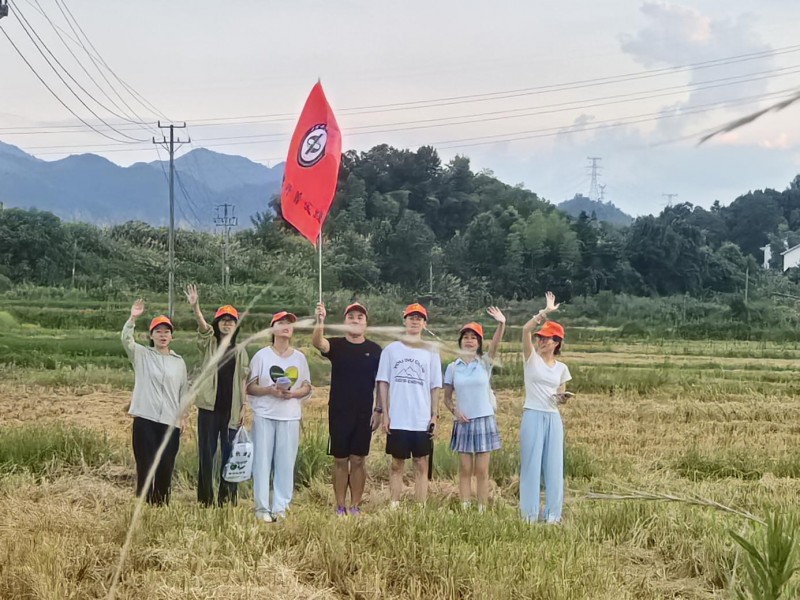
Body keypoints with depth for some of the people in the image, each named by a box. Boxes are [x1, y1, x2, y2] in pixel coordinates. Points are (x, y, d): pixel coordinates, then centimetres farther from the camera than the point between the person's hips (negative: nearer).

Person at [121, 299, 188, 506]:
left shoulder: (179, 362, 12)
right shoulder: (142, 355, 5)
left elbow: (184, 391, 15)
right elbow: (126, 340, -14)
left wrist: (182, 416, 7)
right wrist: (133, 318, -29)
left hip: (170, 422, 2)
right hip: (145, 419, -2)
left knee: (166, 466, 4)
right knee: (146, 465, -3)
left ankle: (162, 505, 15)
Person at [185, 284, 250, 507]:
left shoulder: (240, 352, 9)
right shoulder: (209, 345, 4)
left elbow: (243, 381, 8)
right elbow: (203, 327, -15)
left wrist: (243, 407, 0)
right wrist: (195, 307, -34)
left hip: (231, 409, 1)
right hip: (209, 406, -1)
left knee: (230, 453, 2)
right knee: (206, 453, 1)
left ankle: (227, 498, 9)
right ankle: (205, 499, 7)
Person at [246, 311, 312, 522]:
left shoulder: (299, 357, 9)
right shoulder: (262, 355, 2)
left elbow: (307, 388, 11)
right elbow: (249, 387, 2)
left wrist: (292, 393, -10)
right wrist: (270, 390, -16)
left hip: (290, 417, 2)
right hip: (264, 415, -2)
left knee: (286, 462, 0)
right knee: (262, 460, -2)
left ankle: (280, 507, 7)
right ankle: (262, 507, 4)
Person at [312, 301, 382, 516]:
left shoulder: (375, 350, 4)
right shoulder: (336, 345, 0)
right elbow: (317, 342, -22)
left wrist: (379, 410, -2)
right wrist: (320, 321, -41)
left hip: (364, 414, 1)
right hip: (339, 412, -1)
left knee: (358, 460, 6)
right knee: (340, 460, 5)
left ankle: (355, 506, 14)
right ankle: (340, 507, 11)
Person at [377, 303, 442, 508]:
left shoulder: (431, 353, 5)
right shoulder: (391, 350, 4)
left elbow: (435, 388, 6)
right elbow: (383, 383, 4)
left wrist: (434, 416, -1)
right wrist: (385, 414, -2)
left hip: (422, 421, 0)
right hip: (397, 420, 0)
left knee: (421, 465, 4)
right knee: (397, 464, 7)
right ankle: (394, 506, 11)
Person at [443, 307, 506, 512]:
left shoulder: (485, 363, 0)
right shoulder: (452, 367, 3)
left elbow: (495, 345, -20)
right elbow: (446, 397, 8)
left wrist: (502, 324, -38)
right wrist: (454, 410, -13)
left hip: (484, 420, -1)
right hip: (463, 422, 1)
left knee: (482, 470, 2)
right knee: (465, 469, 4)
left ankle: (482, 509, 7)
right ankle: (464, 509, 8)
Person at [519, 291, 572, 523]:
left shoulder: (561, 368, 10)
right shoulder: (532, 358, 0)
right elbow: (526, 329, -15)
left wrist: (562, 398, -7)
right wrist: (546, 311, -15)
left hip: (553, 419, 3)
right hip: (533, 417, -3)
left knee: (554, 466, 5)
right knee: (531, 465, -2)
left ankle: (553, 514, 12)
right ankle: (530, 513, 5)